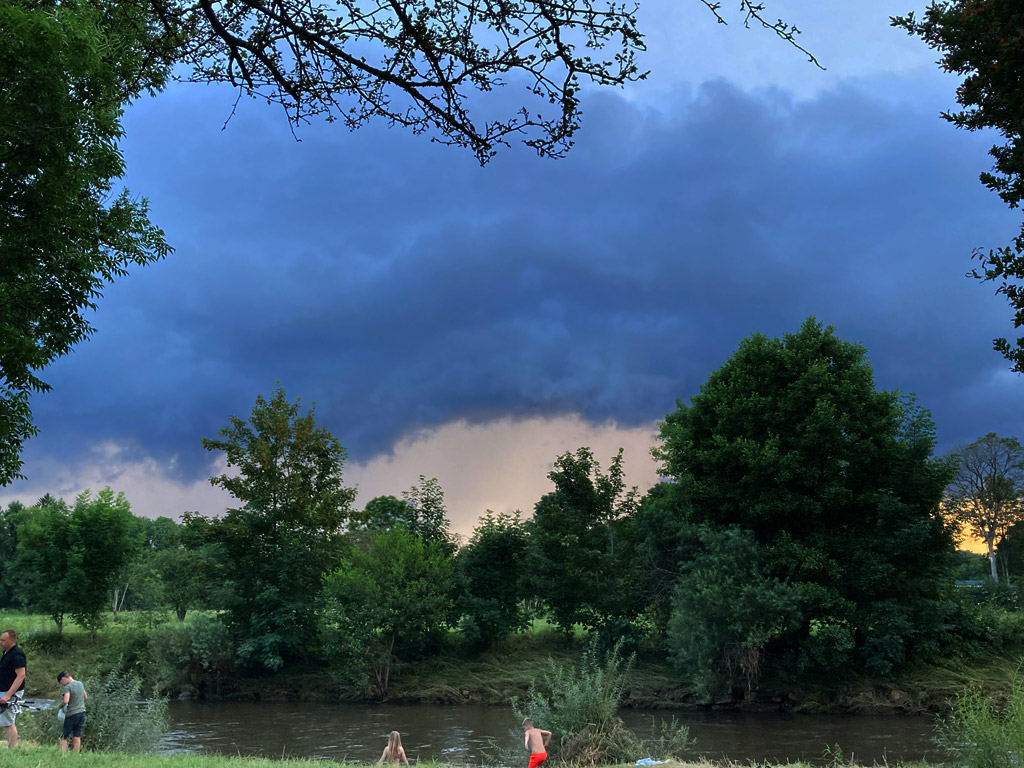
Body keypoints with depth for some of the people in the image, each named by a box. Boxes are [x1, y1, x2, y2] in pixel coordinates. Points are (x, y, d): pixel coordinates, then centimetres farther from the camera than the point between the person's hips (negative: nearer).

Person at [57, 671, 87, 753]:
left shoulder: (68, 687, -14)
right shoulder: (80, 684, 8)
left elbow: (65, 701, -27)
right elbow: (85, 697, 20)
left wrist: (60, 706, -8)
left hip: (72, 714, -6)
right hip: (82, 712, 6)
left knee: (64, 737, 5)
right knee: (77, 737, 7)